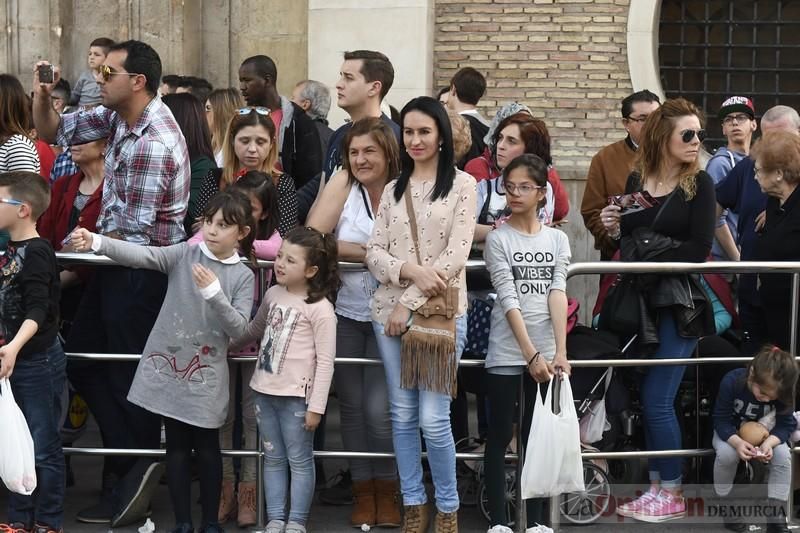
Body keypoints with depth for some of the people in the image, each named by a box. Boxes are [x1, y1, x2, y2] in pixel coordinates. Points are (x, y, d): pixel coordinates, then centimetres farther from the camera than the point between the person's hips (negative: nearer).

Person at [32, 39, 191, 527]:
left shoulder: (154, 144, -24)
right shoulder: (119, 116, 3)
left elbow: (136, 233, -22)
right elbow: (54, 131, 14)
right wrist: (43, 96, -7)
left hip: (142, 271, -10)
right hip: (117, 262, 10)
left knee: (128, 373, 1)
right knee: (81, 358, 13)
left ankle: (136, 471, 15)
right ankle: (132, 464, 21)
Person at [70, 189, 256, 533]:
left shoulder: (243, 277, -3)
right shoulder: (184, 254, -1)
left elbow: (239, 329, -11)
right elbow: (141, 255, -16)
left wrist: (213, 292, -24)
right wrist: (96, 243, -31)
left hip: (206, 374, -1)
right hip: (168, 364, 1)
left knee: (207, 447, 7)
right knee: (176, 445, 8)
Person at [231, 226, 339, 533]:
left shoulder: (320, 308, -13)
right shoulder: (273, 294, 6)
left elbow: (325, 361, -13)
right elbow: (254, 330, 26)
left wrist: (316, 406, -14)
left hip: (296, 395, -7)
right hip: (265, 391, 7)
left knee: (299, 460, 3)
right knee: (273, 458, 12)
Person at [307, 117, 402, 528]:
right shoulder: (343, 183, -4)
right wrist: (370, 252, -16)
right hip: (344, 313, 1)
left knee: (380, 410, -6)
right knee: (352, 406, 7)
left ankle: (386, 490, 13)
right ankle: (362, 490, 21)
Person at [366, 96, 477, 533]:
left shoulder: (462, 184, 0)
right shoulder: (393, 189, 13)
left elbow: (456, 255, -9)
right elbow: (374, 252, 5)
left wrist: (410, 301, -12)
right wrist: (410, 270, -15)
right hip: (389, 311, 4)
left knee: (433, 418, -5)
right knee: (402, 414, 7)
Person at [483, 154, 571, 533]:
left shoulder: (557, 239, 6)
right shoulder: (498, 239, -3)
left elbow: (558, 293, -5)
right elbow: (508, 299, -11)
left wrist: (560, 352, -16)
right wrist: (531, 355, -20)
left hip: (546, 353, 3)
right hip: (507, 353, -3)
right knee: (500, 437, 3)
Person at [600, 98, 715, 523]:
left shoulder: (699, 184, -4)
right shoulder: (635, 179, 8)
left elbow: (699, 249, -11)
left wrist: (651, 257, -14)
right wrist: (614, 229, -5)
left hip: (679, 305, -4)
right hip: (641, 302, 4)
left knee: (657, 400, -6)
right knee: (649, 400, 7)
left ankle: (672, 494, 7)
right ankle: (656, 487, 17)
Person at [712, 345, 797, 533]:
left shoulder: (782, 393, -25)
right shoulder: (731, 382, -32)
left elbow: (786, 424, -18)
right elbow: (721, 420, -24)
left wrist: (769, 443, -39)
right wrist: (737, 442, -44)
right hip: (730, 432, -2)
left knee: (783, 455, -27)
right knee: (727, 453, -35)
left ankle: (776, 517, -19)